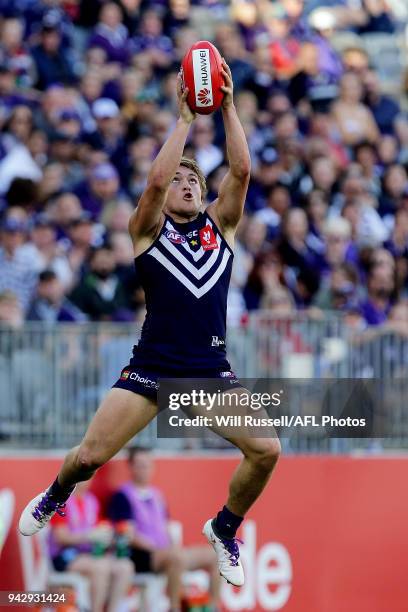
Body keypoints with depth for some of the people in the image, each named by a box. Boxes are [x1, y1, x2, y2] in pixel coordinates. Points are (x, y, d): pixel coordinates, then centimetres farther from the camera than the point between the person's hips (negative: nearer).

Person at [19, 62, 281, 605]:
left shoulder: (219, 224, 12)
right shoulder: (148, 228, 4)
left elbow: (241, 170, -2)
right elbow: (155, 179, -15)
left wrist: (228, 107, -6)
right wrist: (185, 119, -12)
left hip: (211, 369, 2)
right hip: (152, 367, -2)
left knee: (267, 449, -15)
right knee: (91, 454, -8)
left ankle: (225, 529, 12)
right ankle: (55, 497, 29)